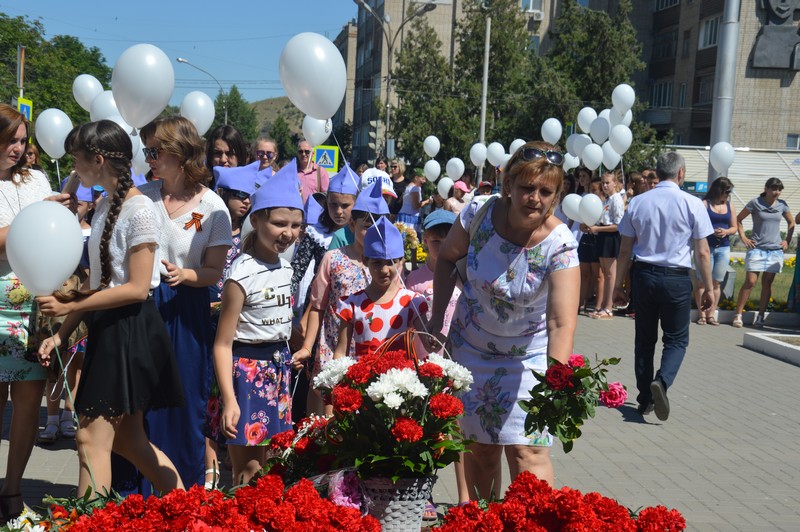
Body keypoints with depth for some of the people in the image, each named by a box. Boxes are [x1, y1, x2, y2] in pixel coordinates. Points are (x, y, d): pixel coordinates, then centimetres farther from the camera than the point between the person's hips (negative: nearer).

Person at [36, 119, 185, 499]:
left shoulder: (139, 210, -15)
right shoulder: (105, 206, 12)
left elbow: (137, 288, -18)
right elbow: (99, 284, 12)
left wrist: (69, 305, -17)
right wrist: (62, 333, 9)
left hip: (131, 332, -9)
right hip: (108, 329, 9)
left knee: (92, 438, -5)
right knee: (128, 441, 13)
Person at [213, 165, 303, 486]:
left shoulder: (286, 267, 5)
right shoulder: (242, 275, -18)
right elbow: (223, 343, -18)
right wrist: (229, 401, -24)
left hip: (280, 367, 7)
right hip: (248, 369, -7)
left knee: (267, 468, 15)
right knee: (247, 474, 2)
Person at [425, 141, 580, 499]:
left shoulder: (559, 245, -24)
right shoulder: (479, 213, -18)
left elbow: (562, 322, -34)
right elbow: (447, 258, 2)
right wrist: (437, 318, -1)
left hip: (529, 354, -2)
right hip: (471, 346, 3)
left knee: (527, 451, -11)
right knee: (479, 446, 12)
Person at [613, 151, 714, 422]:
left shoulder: (637, 202, 2)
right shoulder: (692, 204, -7)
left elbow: (625, 250, 4)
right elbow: (702, 252, -6)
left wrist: (618, 285, 11)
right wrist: (708, 287, 3)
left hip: (644, 276, 3)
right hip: (677, 278, -3)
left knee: (644, 339, 14)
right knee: (676, 339, 10)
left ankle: (645, 399, 18)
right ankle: (662, 381, -16)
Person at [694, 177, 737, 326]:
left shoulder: (729, 205, 13)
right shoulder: (705, 204, -3)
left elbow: (734, 227, 15)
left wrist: (726, 231, -6)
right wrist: (711, 231, -23)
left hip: (723, 248, 5)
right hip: (706, 246, -5)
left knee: (717, 282, 4)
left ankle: (711, 314, 9)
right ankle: (701, 314, 3)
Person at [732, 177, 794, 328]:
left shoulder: (782, 205, 7)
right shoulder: (755, 203, -4)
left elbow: (791, 222, 22)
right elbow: (738, 219, 4)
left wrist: (787, 240, 12)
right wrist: (743, 238, -3)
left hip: (775, 249, 4)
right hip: (757, 248, -3)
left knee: (767, 283, 4)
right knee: (750, 282, -9)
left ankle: (760, 317, 10)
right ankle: (738, 315, -3)